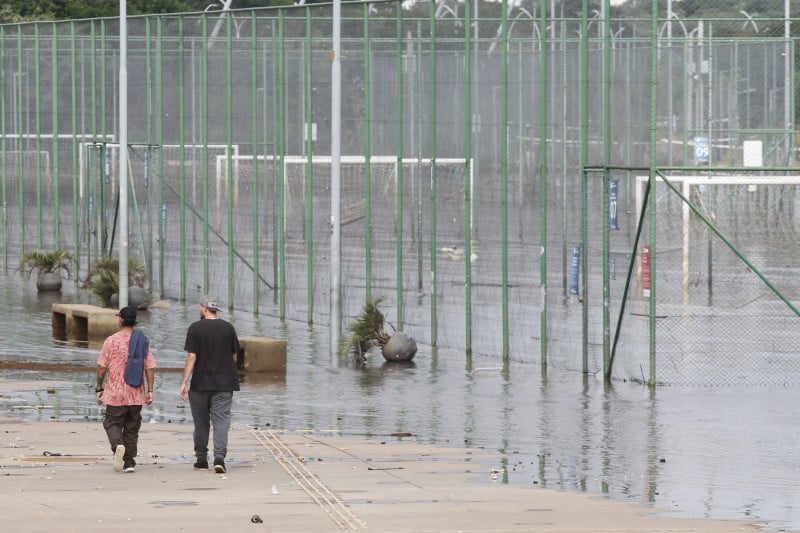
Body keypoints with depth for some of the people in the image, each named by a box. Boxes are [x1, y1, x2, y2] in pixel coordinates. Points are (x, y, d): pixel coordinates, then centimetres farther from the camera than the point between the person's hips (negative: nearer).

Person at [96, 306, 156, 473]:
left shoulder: (111, 341, -7)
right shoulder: (143, 341, 2)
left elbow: (102, 367, -5)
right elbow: (150, 367, -1)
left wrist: (99, 388, 4)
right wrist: (150, 391, 3)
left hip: (115, 393, -3)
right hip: (136, 395, 3)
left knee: (112, 423, 8)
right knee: (132, 428, 12)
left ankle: (118, 445, -20)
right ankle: (129, 462, 10)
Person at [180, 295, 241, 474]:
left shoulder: (196, 328, -6)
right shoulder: (228, 328, 3)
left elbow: (191, 357, -10)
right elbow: (234, 355, 10)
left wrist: (184, 382, -8)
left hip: (200, 383, -1)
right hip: (224, 384, 1)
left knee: (201, 422, 10)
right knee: (221, 420, -2)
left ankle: (201, 459, 15)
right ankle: (219, 456, -18)